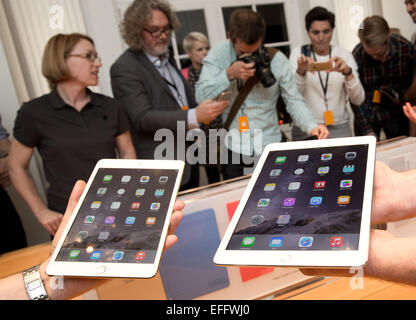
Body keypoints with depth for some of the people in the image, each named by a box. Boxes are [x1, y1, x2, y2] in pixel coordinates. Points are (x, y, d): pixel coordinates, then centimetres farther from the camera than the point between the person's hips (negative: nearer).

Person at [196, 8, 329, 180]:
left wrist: (312, 126, -20)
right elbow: (201, 96, -11)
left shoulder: (278, 60, -8)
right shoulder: (218, 54, -6)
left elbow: (294, 101, -3)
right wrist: (229, 74, -23)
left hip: (270, 147, 0)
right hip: (232, 148, 0)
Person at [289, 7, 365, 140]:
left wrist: (348, 73, -22)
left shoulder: (344, 55, 2)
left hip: (339, 128, 1)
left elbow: (358, 100, -6)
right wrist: (300, 71, -28)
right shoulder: (298, 53, 0)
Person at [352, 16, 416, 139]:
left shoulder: (405, 48, -12)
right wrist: (367, 130, -19)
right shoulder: (357, 55, -17)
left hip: (396, 112, 2)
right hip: (367, 114, -2)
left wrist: (402, 95, -15)